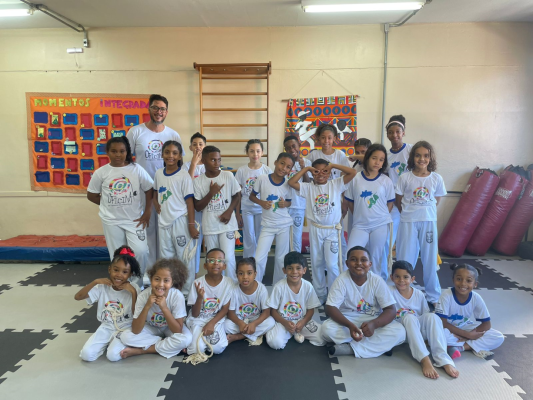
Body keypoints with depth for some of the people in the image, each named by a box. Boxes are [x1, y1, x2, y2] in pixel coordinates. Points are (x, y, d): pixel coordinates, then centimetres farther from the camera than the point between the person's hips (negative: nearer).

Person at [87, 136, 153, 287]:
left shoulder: (136, 169, -5)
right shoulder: (101, 172, -2)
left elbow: (149, 190, -1)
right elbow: (91, 195, 7)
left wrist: (147, 213, -5)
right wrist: (109, 204, 1)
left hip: (134, 219, -1)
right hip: (111, 221, 1)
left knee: (140, 252, -9)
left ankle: (138, 285, 13)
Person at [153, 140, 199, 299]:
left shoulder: (184, 176, -10)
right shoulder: (158, 173, 6)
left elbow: (189, 201, -11)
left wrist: (191, 225, -14)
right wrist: (156, 204, 2)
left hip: (180, 221, -5)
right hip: (163, 221, 6)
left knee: (185, 257, 3)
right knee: (166, 258, 16)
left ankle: (186, 291, 17)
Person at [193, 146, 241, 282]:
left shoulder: (228, 176, -6)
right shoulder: (198, 181, -5)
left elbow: (237, 195, 5)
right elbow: (197, 207, -3)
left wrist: (229, 211, -10)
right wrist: (211, 193, -16)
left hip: (227, 224, -1)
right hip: (209, 226, 1)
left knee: (229, 257, -5)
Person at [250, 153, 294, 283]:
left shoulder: (288, 184, -4)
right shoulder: (262, 179, -10)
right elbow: (252, 196, 3)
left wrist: (285, 204, -12)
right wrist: (261, 203, -16)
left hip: (284, 225, 1)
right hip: (267, 226, -1)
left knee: (281, 259, 11)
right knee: (259, 259, -4)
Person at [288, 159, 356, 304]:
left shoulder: (336, 184, -3)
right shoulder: (308, 187, -2)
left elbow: (352, 172, -12)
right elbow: (291, 182, -15)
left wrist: (333, 165, -8)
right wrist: (305, 169, -9)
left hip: (333, 230, -2)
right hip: (315, 230, 2)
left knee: (332, 264, -2)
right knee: (317, 263, 12)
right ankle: (320, 294, 27)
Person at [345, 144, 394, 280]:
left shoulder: (386, 181, -1)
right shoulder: (356, 179, -2)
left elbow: (390, 203, 7)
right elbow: (350, 202, 6)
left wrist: (381, 216, 2)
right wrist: (360, 215, 5)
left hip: (380, 225, 0)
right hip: (360, 225, 0)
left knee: (377, 258, 9)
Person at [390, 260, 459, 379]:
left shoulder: (419, 295, 4)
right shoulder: (390, 292, -6)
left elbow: (426, 316, 9)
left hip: (418, 331, 3)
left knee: (432, 316, -26)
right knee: (409, 317, -34)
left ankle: (443, 360, -35)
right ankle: (424, 360, -42)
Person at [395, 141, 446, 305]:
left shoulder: (436, 178, -1)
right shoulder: (405, 177, -5)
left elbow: (436, 200, 10)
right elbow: (398, 201, 4)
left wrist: (424, 211, 7)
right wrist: (408, 213, 7)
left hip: (429, 221, 1)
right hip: (408, 222, -1)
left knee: (430, 259, 9)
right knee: (405, 260, 5)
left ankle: (433, 297, 24)